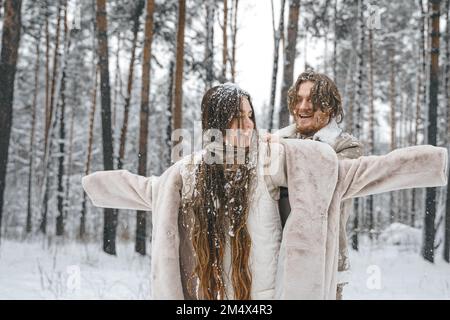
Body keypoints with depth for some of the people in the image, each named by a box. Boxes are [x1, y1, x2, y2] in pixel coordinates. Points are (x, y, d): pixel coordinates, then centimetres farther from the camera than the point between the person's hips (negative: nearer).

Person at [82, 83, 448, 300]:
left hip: (265, 290, -3)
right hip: (210, 290, 3)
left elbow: (349, 173, -11)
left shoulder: (274, 157, -7)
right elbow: (146, 189, 23)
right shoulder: (191, 169, 3)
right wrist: (88, 181, 34)